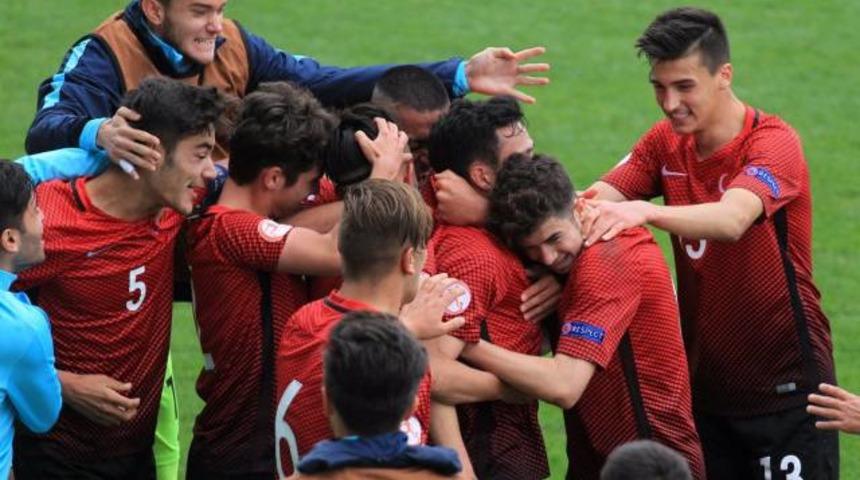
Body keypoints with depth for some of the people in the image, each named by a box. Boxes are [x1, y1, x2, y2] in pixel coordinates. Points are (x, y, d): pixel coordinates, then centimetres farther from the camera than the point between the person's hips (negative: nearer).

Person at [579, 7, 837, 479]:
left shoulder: (773, 143, -16)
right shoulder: (666, 142, 3)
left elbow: (731, 219, -35)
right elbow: (600, 199, -10)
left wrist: (644, 211, -52)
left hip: (784, 386, -6)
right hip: (705, 382, 6)